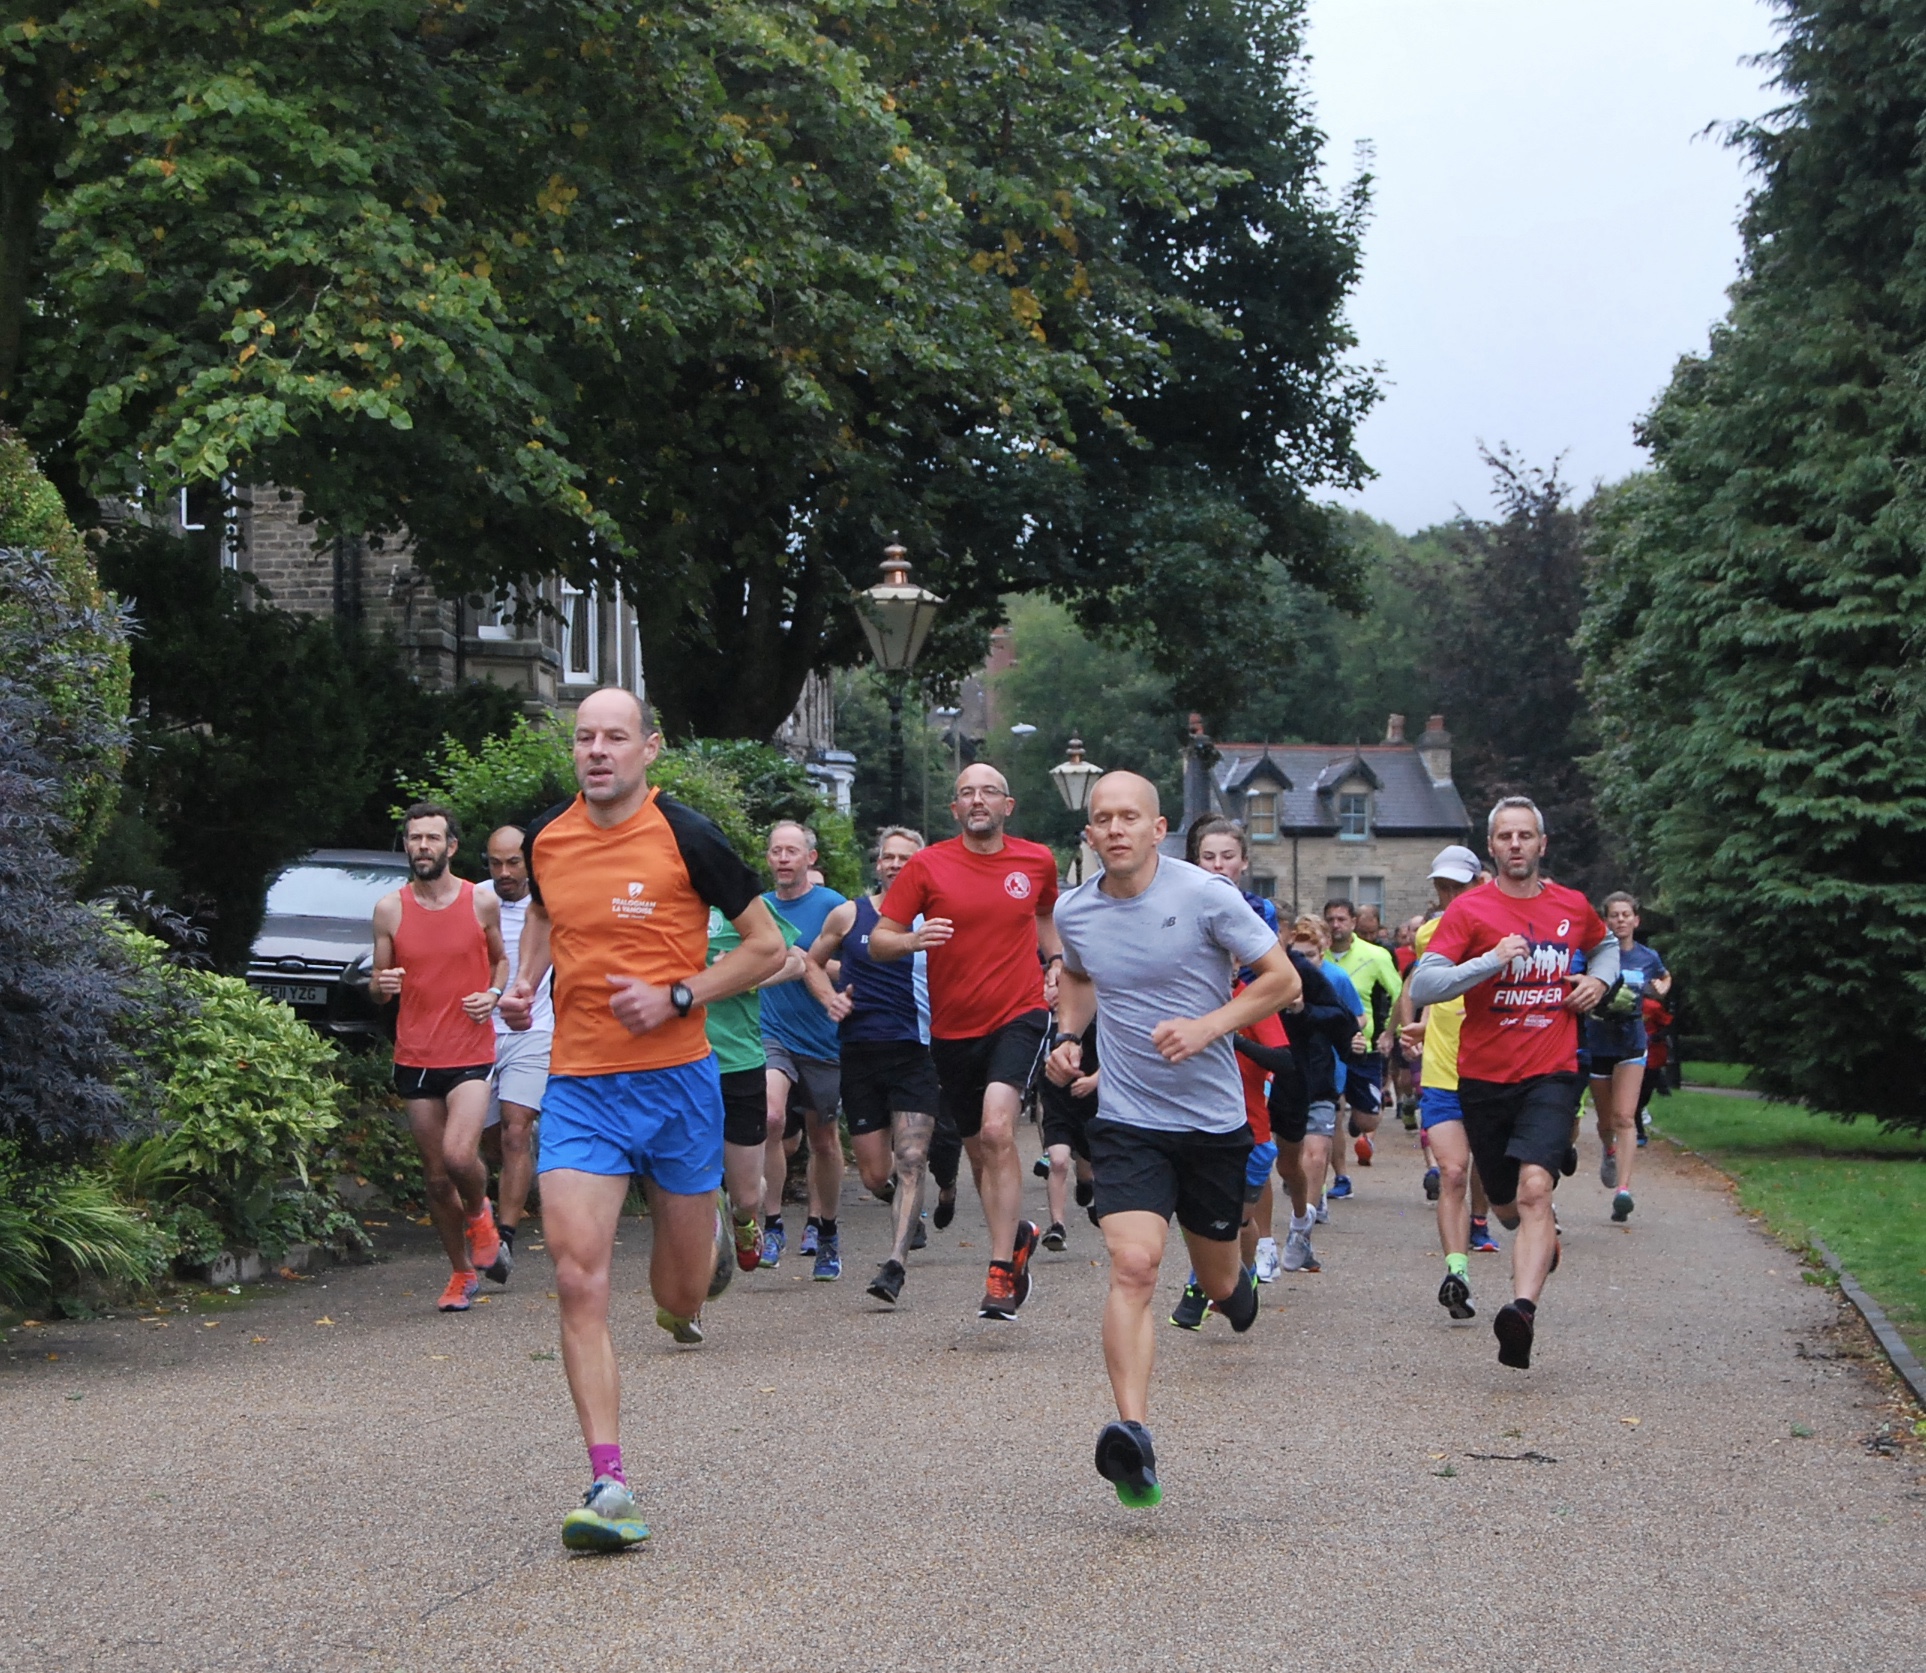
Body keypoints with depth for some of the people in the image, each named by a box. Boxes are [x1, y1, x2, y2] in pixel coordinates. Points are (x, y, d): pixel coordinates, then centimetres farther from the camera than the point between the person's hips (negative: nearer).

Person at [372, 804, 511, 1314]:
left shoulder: (482, 903, 0)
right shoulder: (389, 909, 2)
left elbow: (500, 959, 17)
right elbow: (379, 979, 10)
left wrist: (493, 993, -4)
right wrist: (381, 984, -14)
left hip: (471, 1053, -2)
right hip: (415, 1057, 2)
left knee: (459, 1154, -23)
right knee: (435, 1176, 7)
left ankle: (478, 1213, 11)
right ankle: (462, 1274, 24)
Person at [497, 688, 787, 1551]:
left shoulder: (686, 836, -8)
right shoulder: (545, 839, 4)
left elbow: (767, 945, -2)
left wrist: (677, 996, -13)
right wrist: (525, 981, 8)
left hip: (677, 1081, -2)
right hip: (577, 1085, 2)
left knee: (680, 1295, 9)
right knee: (579, 1285, -13)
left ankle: (692, 1274, 49)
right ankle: (609, 1488, -11)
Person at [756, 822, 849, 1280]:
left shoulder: (832, 906, -5)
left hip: (821, 1037, -1)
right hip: (771, 1032, 2)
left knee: (824, 1139, 10)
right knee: (771, 1117, -23)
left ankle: (823, 1227, 30)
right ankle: (772, 1225, -13)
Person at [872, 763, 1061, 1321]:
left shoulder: (1037, 861, 4)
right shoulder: (928, 866, -3)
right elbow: (878, 940, -4)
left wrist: (1054, 961, 10)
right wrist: (912, 939, -25)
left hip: (1020, 1014, -2)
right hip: (953, 1027, 2)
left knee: (997, 1129, -22)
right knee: (979, 1150, 12)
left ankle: (1001, 1270, -20)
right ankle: (1017, 1234, 40)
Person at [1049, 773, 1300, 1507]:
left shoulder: (1205, 895, -11)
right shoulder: (1074, 911, 1)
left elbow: (1282, 979, -5)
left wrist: (1207, 1027, -17)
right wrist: (1068, 1036, 7)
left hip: (1213, 1119, -1)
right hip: (1128, 1122, 1)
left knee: (1217, 1283, 14)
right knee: (1133, 1266, -20)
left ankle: (1236, 1279, 53)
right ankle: (1132, 1433, -29)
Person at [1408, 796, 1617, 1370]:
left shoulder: (1573, 907, 6)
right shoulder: (1469, 909, -4)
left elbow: (1606, 945, 30)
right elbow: (1421, 987, -13)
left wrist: (1599, 980, 7)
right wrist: (1491, 961, -24)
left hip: (1551, 1074, 0)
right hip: (1484, 1077, 1)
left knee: (1535, 1188, -23)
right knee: (1505, 1204, 15)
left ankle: (1523, 1310, -34)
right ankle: (1543, 1236, 51)